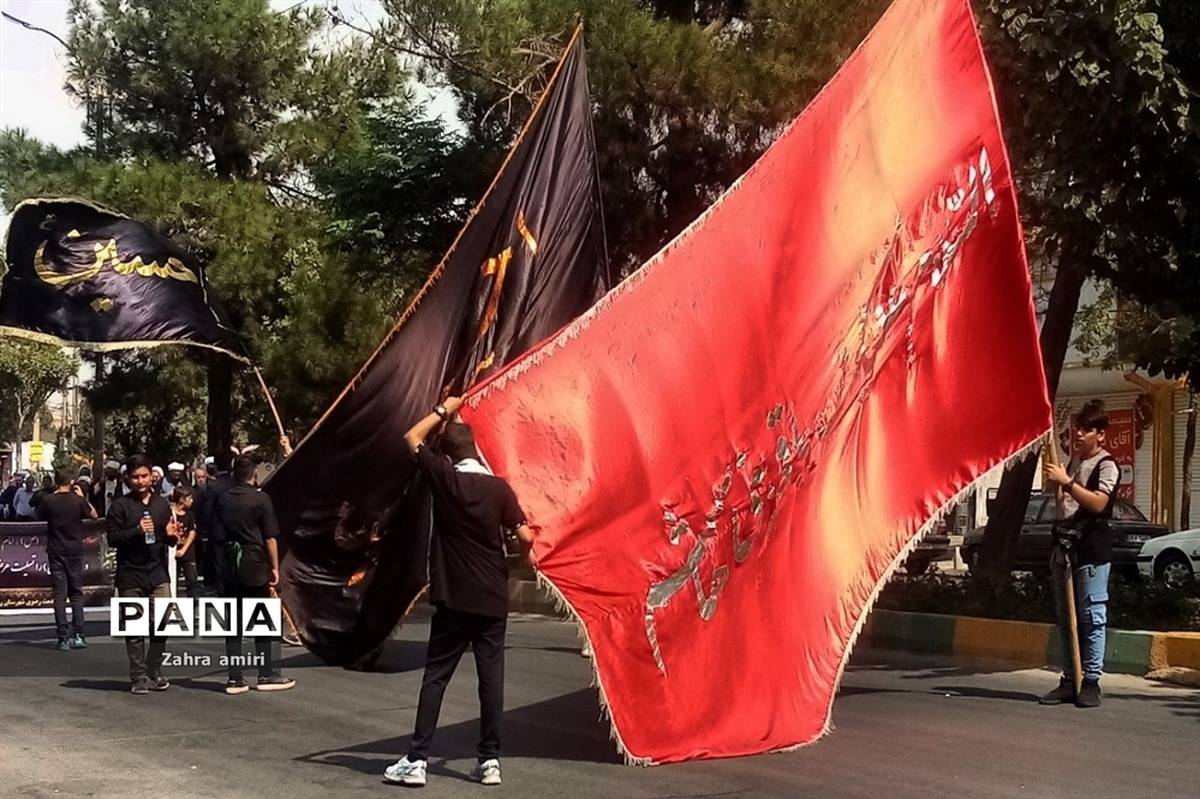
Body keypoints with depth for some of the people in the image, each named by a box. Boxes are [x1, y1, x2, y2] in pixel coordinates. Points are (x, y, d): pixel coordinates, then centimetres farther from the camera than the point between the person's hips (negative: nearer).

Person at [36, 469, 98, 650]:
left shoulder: (48, 500, -7)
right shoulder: (78, 500, -6)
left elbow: (39, 516, 11)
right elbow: (93, 515, 8)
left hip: (56, 552, -1)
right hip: (75, 551, 1)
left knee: (60, 595, 0)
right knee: (76, 593, 10)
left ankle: (63, 638, -4)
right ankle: (78, 635, 3)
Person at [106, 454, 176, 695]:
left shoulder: (162, 504, 13)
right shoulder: (120, 506, 1)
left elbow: (171, 539, 19)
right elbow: (112, 538, -5)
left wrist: (171, 535, -4)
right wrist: (137, 531, -18)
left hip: (158, 573, 3)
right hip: (130, 575, -2)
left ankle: (154, 672, 11)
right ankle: (139, 677, 10)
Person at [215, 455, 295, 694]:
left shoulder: (222, 499, 4)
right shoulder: (261, 499, -7)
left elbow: (218, 534, 6)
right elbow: (270, 537, -8)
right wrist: (274, 567, -2)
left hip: (230, 566, 4)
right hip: (255, 566, -4)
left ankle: (235, 678, 5)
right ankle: (267, 675, 6)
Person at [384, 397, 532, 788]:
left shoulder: (444, 478, -6)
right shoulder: (499, 487, -3)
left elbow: (412, 438, 8)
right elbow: (525, 537, -5)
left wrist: (442, 411, 16)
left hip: (454, 600, -1)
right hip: (493, 600, 1)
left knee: (435, 677, 2)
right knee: (491, 677, 5)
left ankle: (416, 760, 0)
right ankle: (490, 760, 6)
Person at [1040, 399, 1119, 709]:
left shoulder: (1107, 465, -3)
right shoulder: (1072, 461, 21)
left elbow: (1098, 502, -19)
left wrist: (1066, 482, -21)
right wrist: (1054, 479, 13)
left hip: (1092, 549, -8)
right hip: (1066, 547, 8)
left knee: (1091, 617, -7)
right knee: (1065, 619, 8)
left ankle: (1091, 681, -4)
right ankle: (1069, 680, 12)